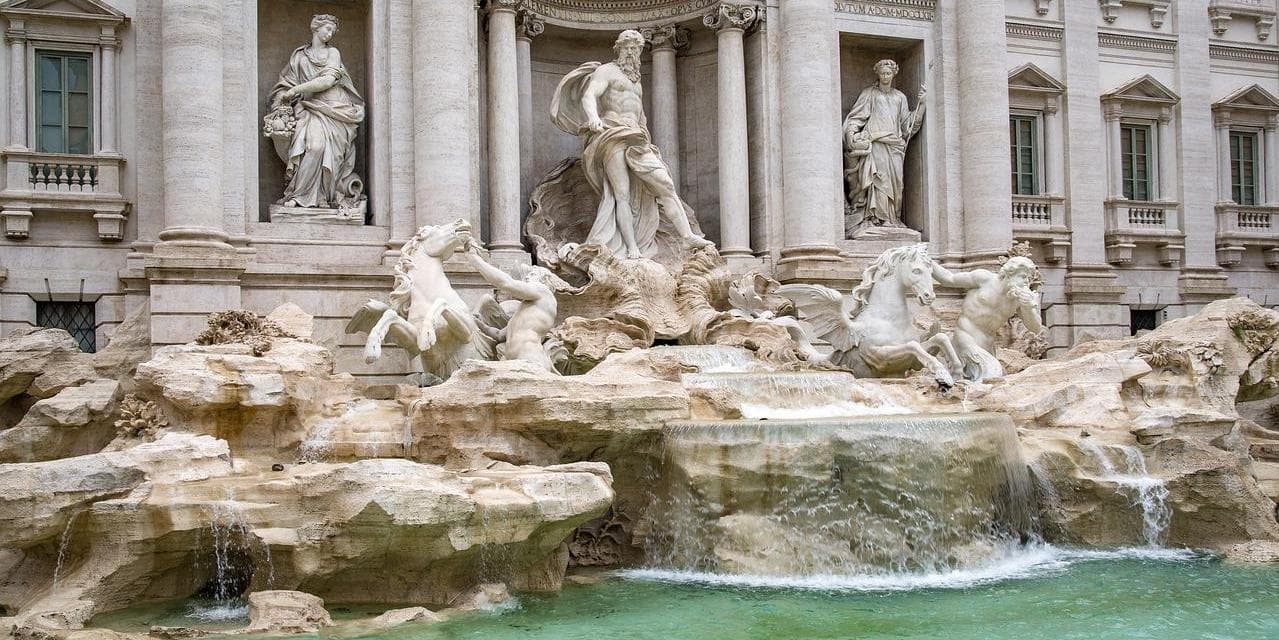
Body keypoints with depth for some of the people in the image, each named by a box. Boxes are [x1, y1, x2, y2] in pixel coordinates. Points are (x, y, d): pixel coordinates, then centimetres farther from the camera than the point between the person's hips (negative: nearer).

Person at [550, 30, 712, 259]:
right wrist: (593, 117, -34)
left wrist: (647, 144, 27)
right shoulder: (606, 71, 5)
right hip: (612, 137, -7)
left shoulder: (636, 81, 30)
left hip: (635, 140, 7)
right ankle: (632, 249, -20)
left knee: (663, 183, -9)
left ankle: (687, 235, -15)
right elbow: (588, 96, -13)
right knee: (622, 193, -14)